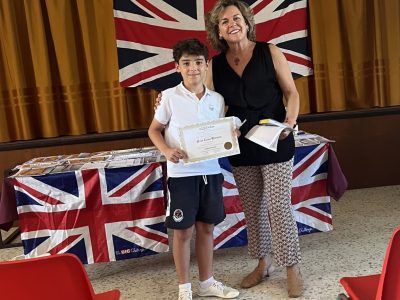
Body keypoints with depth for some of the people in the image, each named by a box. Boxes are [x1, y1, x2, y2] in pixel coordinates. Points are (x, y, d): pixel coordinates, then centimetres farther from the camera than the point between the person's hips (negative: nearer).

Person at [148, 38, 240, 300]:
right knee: (183, 230, 6)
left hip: (210, 171, 4)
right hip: (182, 173, -3)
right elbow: (154, 130, 1)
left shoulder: (217, 99, 5)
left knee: (206, 228, 14)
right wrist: (167, 151, -17)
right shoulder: (170, 96, -6)